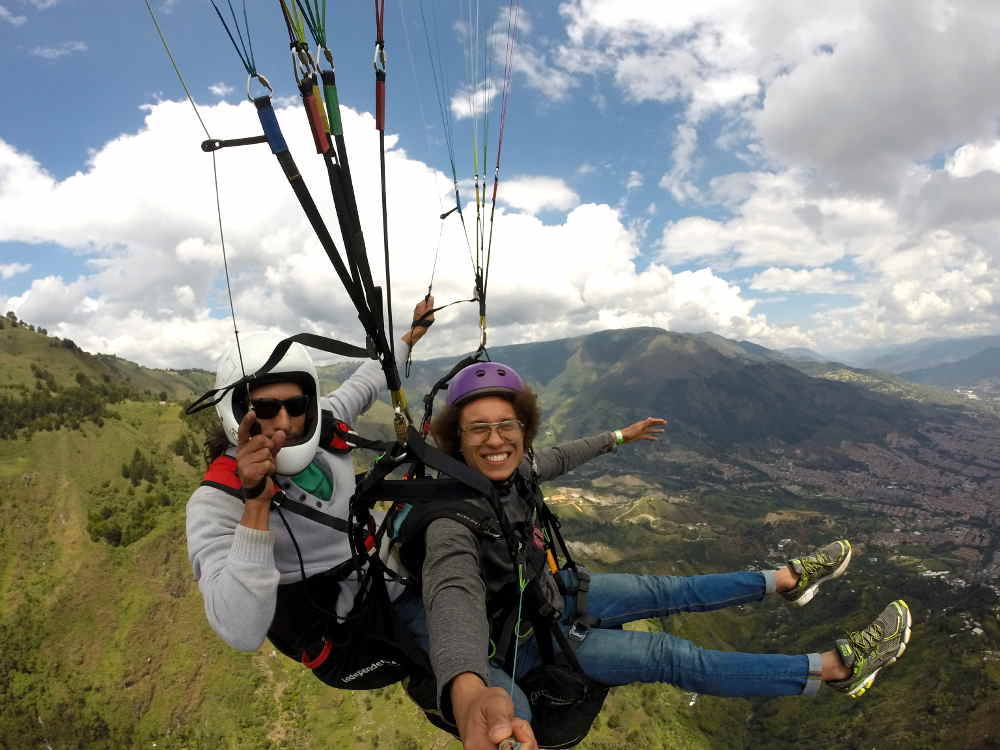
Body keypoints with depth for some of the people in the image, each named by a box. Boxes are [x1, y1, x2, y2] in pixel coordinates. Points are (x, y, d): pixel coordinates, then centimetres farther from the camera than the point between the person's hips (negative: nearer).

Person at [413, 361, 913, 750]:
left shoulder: (510, 464, -15)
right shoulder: (454, 511, -38)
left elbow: (557, 461, 8)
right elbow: (454, 590, -58)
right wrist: (469, 691, -79)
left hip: (549, 591, 7)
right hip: (525, 639, -7)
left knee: (667, 592, 13)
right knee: (669, 657, -8)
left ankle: (788, 579, 31)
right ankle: (836, 667, 1)